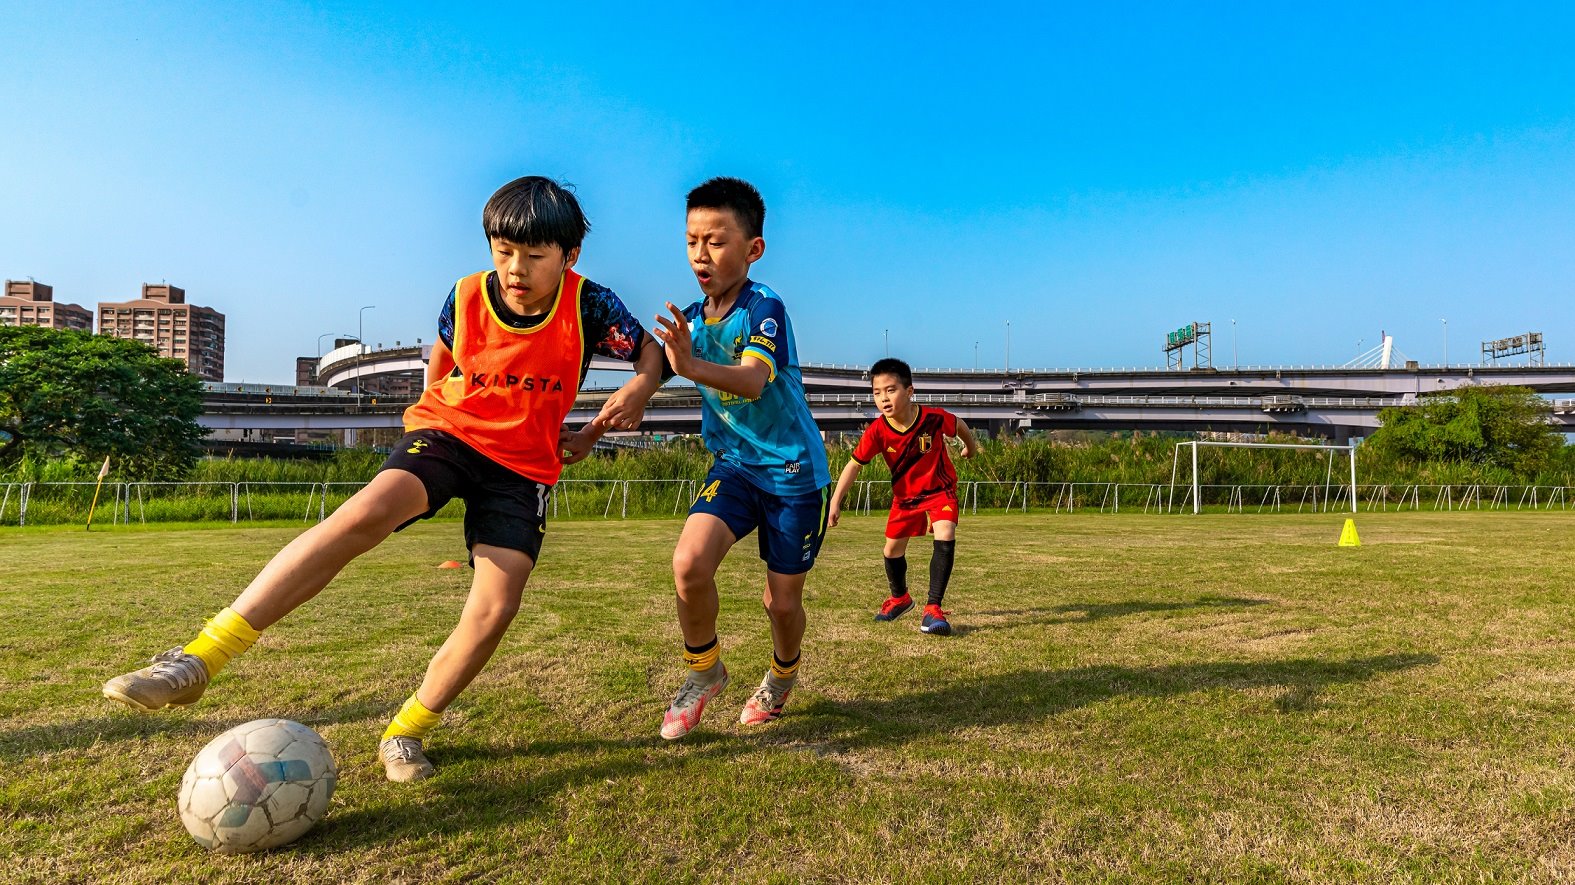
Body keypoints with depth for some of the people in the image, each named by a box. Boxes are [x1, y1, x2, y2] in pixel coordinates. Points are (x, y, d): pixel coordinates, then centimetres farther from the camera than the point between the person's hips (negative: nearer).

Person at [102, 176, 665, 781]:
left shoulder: (590, 306, -11)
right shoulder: (465, 299, -6)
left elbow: (652, 354, 2)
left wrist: (635, 395, -16)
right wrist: (440, 412, 12)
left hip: (524, 467, 0)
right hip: (448, 431, 0)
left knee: (495, 608, -14)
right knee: (365, 513, -30)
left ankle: (405, 734, 7)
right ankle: (198, 659, -27)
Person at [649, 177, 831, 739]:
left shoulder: (764, 308, -19)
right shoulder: (691, 319, 0)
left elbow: (752, 382, -37)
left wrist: (693, 367, -57)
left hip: (794, 468, -4)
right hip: (735, 464, 4)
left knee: (782, 599, 4)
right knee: (689, 563, -20)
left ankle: (781, 679, 39)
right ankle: (704, 675, 8)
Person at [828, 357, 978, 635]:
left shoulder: (933, 417, -26)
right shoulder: (877, 431, -23)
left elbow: (959, 425, -3)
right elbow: (854, 465, -16)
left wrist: (970, 445, 17)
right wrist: (835, 501, -23)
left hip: (940, 490, -2)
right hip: (905, 495, 3)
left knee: (945, 537, -27)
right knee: (892, 549, 11)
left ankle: (933, 609, -20)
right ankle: (900, 598, 41)